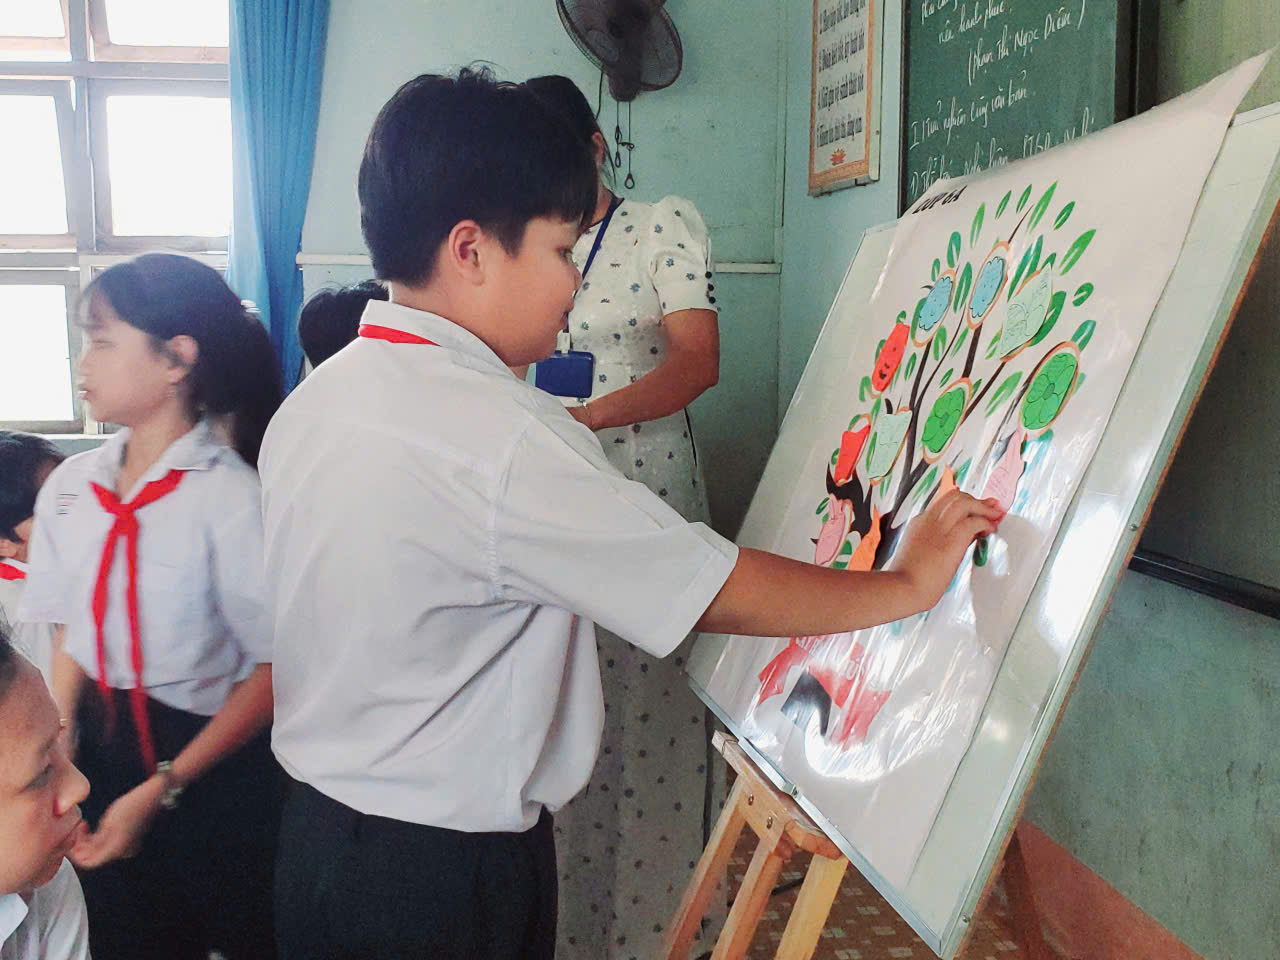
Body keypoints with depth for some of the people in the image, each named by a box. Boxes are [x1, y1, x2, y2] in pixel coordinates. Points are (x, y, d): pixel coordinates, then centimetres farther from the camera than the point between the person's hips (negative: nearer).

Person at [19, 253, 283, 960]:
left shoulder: (232, 498, -18)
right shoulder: (70, 486, 1)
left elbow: (274, 670, -16)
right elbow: (71, 641, 6)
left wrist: (160, 791, -17)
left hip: (207, 766, -5)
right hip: (98, 750, 5)